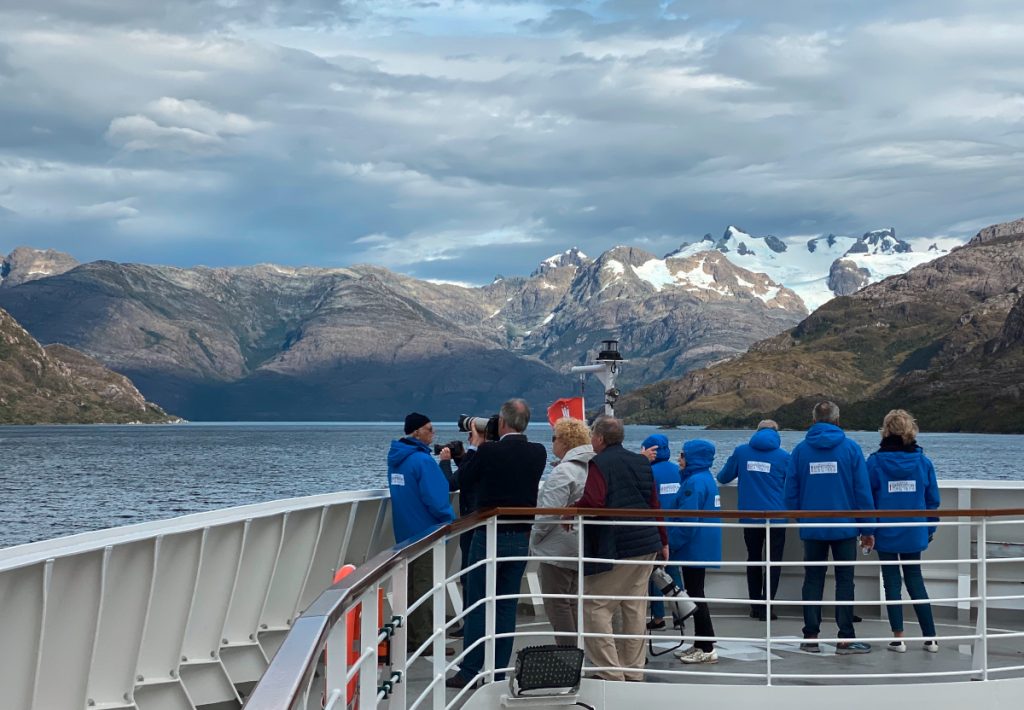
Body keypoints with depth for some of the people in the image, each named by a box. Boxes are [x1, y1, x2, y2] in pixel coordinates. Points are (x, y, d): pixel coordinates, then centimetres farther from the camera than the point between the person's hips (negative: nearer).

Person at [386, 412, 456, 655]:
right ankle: (425, 640, 0)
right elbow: (435, 498, -21)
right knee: (425, 587, -3)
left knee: (411, 586, 15)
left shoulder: (395, 458, 8)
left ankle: (411, 637, 21)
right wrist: (449, 518, -5)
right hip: (425, 532, -8)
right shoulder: (422, 460, -20)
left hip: (404, 532, 8)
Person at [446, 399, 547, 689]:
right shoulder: (538, 453, -2)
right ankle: (499, 673, 12)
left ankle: (469, 672, 5)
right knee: (507, 606, 10)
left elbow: (464, 478, -3)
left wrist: (477, 444, 8)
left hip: (488, 537, -4)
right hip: (521, 539, 4)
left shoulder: (488, 451, -15)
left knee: (476, 605, 4)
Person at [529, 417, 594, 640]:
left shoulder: (563, 472, -19)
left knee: (557, 605, -1)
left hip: (559, 549, -9)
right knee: (574, 604, 16)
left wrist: (533, 540, -7)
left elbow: (549, 514, -21)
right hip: (584, 549, 9)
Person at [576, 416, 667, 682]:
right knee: (635, 609, 12)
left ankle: (611, 673, -6)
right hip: (647, 545, 8)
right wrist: (663, 541, 21)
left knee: (595, 609, -1)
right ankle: (634, 673, 15)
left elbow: (592, 501, -26)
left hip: (612, 548, -8)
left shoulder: (600, 464, -11)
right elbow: (654, 505, 15)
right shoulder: (641, 462, 12)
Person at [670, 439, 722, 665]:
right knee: (695, 595, 15)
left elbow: (687, 519, -24)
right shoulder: (707, 479, 14)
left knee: (695, 595, -4)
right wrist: (672, 542, 22)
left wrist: (670, 544, -16)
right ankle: (700, 645, 21)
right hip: (702, 549, 10)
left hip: (695, 550, -10)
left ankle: (707, 649, 0)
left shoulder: (695, 482, -19)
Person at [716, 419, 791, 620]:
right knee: (773, 562, 6)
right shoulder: (783, 456, -4)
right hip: (775, 517, -2)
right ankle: (766, 607, -2)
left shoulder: (740, 451, 1)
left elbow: (723, 478, 11)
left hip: (749, 517, 2)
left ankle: (755, 605, 18)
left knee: (754, 559, 17)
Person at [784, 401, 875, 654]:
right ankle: (845, 638, 3)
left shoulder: (800, 450, 1)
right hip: (845, 527, -2)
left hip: (812, 528, 2)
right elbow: (863, 491, -5)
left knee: (813, 579, 10)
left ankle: (810, 636, 10)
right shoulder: (851, 448, -4)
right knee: (845, 580, 5)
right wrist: (867, 529, 1)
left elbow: (790, 493, 1)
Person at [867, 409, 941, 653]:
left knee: (892, 582, 7)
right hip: (914, 533, 2)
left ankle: (898, 639, 6)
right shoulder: (923, 462, -2)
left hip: (886, 534, -2)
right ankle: (930, 638, 13)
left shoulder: (875, 461, -8)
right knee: (915, 580, 14)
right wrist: (930, 530, 13)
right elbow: (933, 500, 2)